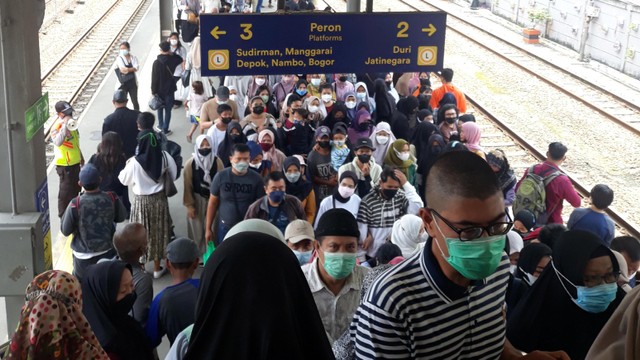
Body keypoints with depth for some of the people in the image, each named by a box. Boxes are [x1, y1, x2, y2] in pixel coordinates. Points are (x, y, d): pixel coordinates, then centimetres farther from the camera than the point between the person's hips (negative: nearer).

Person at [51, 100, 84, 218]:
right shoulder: (57, 126, -23)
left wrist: (80, 156, 24)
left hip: (75, 162, 9)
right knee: (66, 191, 1)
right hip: (64, 165, -9)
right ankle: (63, 215, 15)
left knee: (76, 187, 21)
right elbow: (57, 142, -44)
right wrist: (65, 125, -45)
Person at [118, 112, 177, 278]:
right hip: (159, 198, 2)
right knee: (158, 232, 15)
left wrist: (127, 166, 8)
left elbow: (124, 180, -7)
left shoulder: (135, 162, -22)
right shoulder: (164, 157, -15)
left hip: (141, 200, -2)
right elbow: (173, 175, 0)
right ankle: (157, 268, 26)